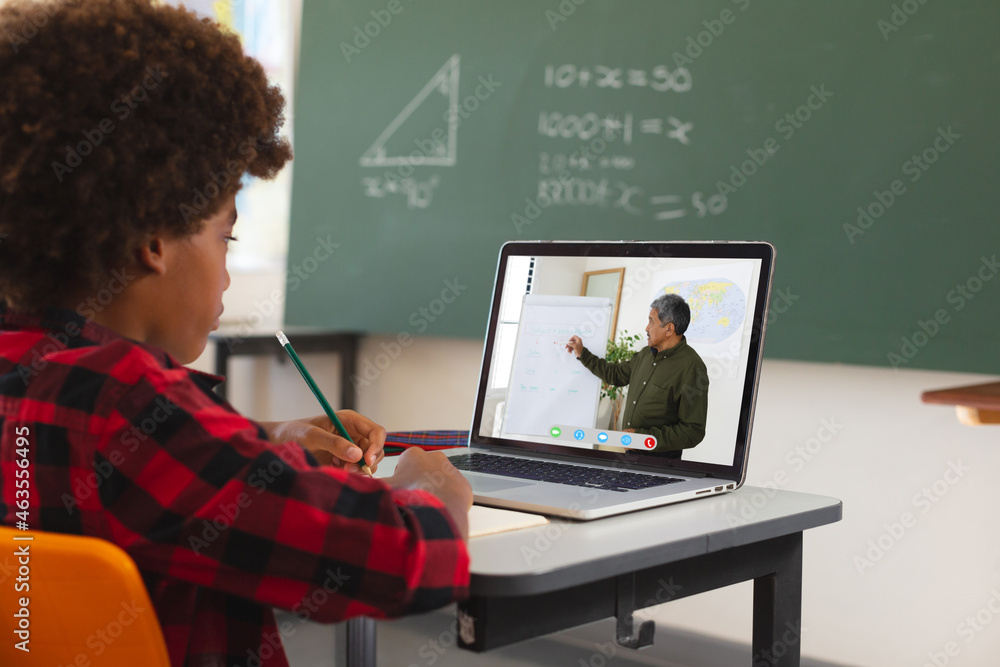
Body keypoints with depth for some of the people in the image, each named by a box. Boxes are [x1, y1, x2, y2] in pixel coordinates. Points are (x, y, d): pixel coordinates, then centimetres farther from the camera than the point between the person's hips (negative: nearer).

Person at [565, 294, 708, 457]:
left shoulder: (691, 369, -17)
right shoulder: (647, 353, 10)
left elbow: (693, 432, -19)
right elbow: (617, 374, 30)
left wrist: (643, 436, -21)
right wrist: (582, 353, 30)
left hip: (660, 460, -7)